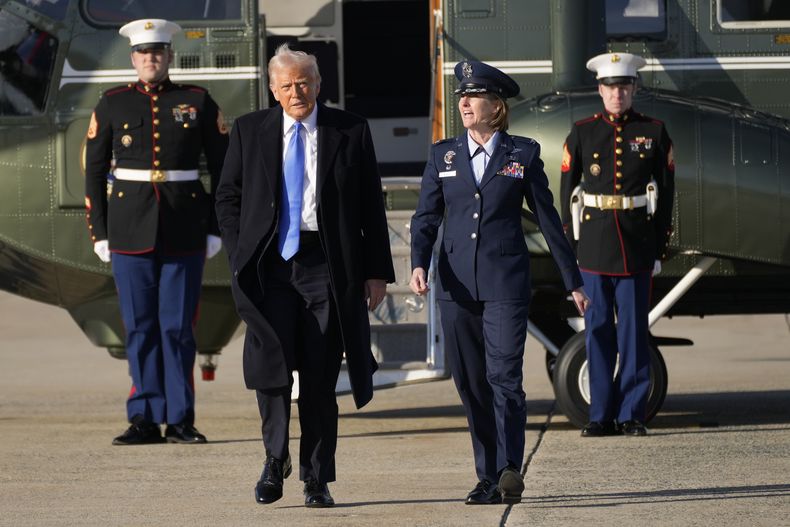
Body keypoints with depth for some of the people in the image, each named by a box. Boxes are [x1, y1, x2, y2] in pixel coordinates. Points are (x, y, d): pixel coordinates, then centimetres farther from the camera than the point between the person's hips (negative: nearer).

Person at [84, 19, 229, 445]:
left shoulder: (198, 102, 4)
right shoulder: (112, 105, 5)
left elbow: (223, 167, 7)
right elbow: (93, 171, 7)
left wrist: (217, 229, 2)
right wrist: (98, 233, 2)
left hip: (185, 230, -1)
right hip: (130, 229, 1)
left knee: (178, 325, -1)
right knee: (139, 326, 2)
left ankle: (180, 420, 5)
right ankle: (145, 420, 6)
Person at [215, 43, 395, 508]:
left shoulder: (350, 132, 4)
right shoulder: (250, 131, 8)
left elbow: (371, 207, 6)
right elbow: (228, 198, 14)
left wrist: (377, 270, 2)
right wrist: (241, 255, 2)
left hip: (326, 265, -1)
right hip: (270, 262, 1)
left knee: (320, 376, 1)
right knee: (270, 364, -12)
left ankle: (317, 479, 10)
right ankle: (276, 460, 9)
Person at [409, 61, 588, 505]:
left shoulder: (523, 154, 3)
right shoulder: (443, 155, 10)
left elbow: (547, 218, 7)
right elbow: (427, 216, 6)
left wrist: (573, 281, 9)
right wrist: (419, 264, -12)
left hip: (505, 282, -3)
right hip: (457, 284, 3)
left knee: (504, 377, -15)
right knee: (470, 384, 6)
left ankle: (509, 471, -19)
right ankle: (488, 476, 15)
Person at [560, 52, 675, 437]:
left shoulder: (654, 133, 5)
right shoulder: (582, 134, 6)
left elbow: (666, 195, 6)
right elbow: (568, 194, 6)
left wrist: (659, 249, 2)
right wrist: (570, 249, 1)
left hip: (637, 247, -1)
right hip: (594, 245, 1)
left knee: (634, 332, 0)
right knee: (598, 332, 3)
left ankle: (631, 415, 6)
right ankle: (601, 415, 7)